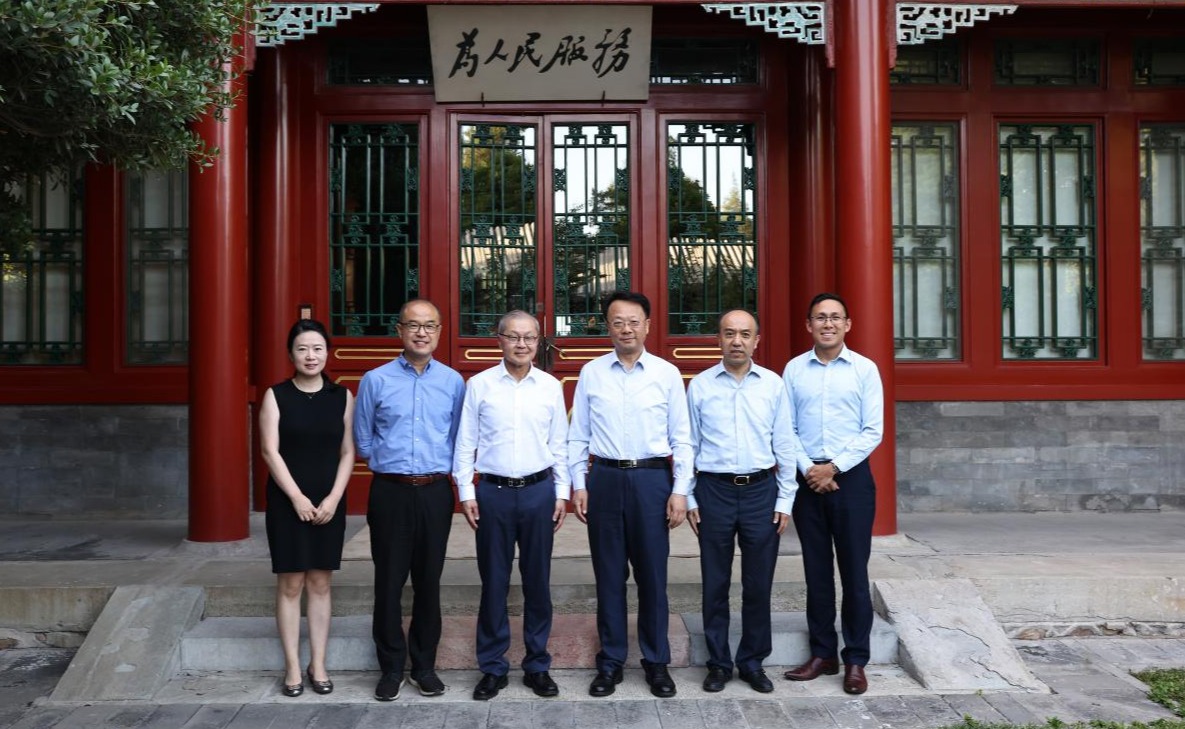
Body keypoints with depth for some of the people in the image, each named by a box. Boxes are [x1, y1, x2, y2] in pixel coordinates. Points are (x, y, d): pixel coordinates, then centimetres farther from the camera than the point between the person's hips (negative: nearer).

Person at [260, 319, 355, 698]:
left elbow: (347, 453, 2)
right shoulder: (276, 395, -1)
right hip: (287, 502, -1)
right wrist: (297, 498, -12)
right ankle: (292, 668, 11)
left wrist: (333, 498, -8)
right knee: (290, 584, 3)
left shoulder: (342, 396, 3)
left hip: (328, 503, 2)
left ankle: (318, 665, 15)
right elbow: (270, 451, -6)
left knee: (320, 583, 7)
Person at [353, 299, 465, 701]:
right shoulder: (376, 380, 0)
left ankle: (424, 665, 23)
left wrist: (437, 469, 11)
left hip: (435, 491, 1)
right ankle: (391, 668, 19)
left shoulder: (453, 381, 3)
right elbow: (363, 439, 9)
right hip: (391, 491, -1)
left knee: (429, 581, 9)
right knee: (389, 581, 4)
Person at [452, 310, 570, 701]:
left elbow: (560, 445, 7)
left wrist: (562, 493, 4)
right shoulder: (479, 384, -1)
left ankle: (537, 665, 22)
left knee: (538, 581, 9)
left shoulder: (551, 387, 3)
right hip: (493, 492, -1)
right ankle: (492, 668, 20)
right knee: (494, 582, 7)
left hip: (539, 491, 1)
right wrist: (466, 493, -2)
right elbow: (465, 443, 1)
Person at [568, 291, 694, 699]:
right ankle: (610, 662, 21)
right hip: (604, 479, 1)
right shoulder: (591, 373, 5)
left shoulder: (667, 374, 2)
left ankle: (657, 662, 20)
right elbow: (578, 436, 6)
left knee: (652, 574, 6)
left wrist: (680, 491, -4)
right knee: (609, 574, 9)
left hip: (651, 478, -1)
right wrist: (578, 486, 1)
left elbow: (681, 438, 2)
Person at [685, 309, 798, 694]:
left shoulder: (773, 384, 2)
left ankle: (753, 662, 24)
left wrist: (785, 500, 3)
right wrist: (688, 497, 3)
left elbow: (784, 445, 5)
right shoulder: (700, 385, 1)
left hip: (760, 490, 1)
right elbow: (689, 445, 5)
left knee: (759, 584, 8)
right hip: (714, 490, 0)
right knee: (715, 583, 8)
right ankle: (718, 662, 22)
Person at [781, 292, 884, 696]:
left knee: (854, 571, 3)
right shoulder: (794, 369, 4)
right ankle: (822, 653, 21)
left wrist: (834, 467, -11)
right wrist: (808, 469, -9)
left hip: (851, 476, -2)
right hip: (807, 477, 2)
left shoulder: (864, 369, 0)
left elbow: (873, 431, -4)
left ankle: (855, 660, 14)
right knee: (816, 570, 10)